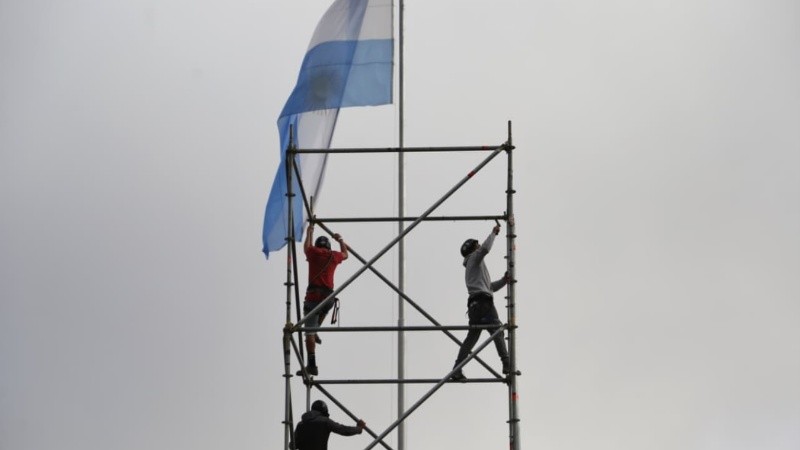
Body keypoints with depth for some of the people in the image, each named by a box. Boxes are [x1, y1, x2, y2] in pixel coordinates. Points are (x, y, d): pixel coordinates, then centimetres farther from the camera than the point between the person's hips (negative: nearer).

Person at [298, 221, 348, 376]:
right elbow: (345, 254, 36)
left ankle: (312, 365, -14)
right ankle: (315, 332, 21)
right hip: (329, 297, 3)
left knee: (309, 332, -5)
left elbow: (306, 247, 34)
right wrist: (340, 240, 52)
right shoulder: (334, 255, 13)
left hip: (313, 296, -3)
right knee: (323, 310, 40)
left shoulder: (313, 252, 9)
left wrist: (309, 232, 50)